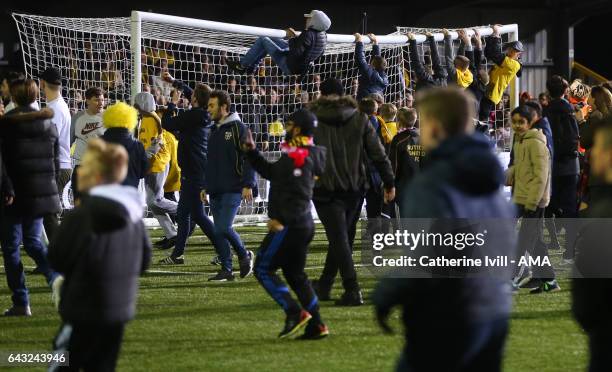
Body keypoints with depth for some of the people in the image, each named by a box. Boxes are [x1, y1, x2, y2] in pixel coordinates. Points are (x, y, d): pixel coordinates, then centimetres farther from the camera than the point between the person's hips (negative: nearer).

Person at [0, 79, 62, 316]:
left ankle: (21, 303, 4)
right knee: (33, 241, 18)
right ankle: (55, 276, -10)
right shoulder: (48, 124, 8)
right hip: (43, 192, 5)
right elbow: (56, 161, 12)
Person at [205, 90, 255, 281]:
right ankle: (226, 270, 10)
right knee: (219, 231, 4)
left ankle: (244, 255, 6)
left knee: (224, 228, -16)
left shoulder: (238, 128, -7)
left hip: (233, 188, -8)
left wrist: (248, 184, -17)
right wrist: (205, 186, 19)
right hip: (216, 190, 8)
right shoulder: (214, 130, 16)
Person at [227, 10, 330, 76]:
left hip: (290, 68, -9)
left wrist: (292, 38, -19)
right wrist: (296, 37, 10)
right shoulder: (322, 35, 0)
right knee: (272, 40, 25)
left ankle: (242, 65, 9)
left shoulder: (309, 34, -27)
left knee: (263, 40, 0)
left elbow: (296, 52, -33)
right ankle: (251, 66, 28)